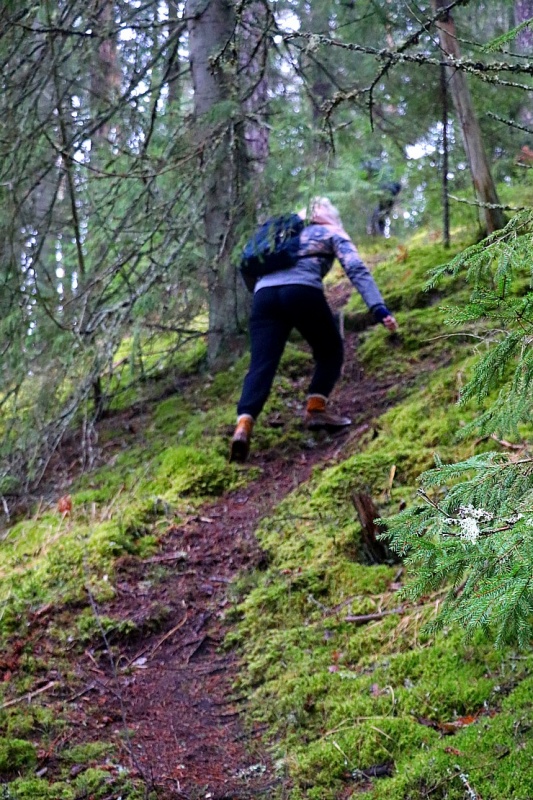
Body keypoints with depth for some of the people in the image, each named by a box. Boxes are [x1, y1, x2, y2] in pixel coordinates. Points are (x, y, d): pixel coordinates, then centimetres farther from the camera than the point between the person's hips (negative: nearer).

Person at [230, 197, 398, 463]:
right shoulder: (333, 234, 23)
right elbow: (357, 270, 6)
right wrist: (379, 308, -2)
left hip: (264, 294, 4)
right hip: (302, 291, -4)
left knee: (261, 364, -6)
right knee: (330, 350, 18)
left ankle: (243, 425, -27)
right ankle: (315, 409, 3)